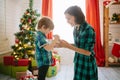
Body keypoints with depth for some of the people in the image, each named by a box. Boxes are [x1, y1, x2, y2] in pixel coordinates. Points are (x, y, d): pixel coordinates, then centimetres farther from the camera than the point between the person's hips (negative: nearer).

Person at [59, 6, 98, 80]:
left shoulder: (89, 30, -21)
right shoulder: (76, 29, 1)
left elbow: (88, 52, -21)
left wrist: (68, 46, -24)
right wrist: (66, 44, -6)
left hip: (87, 64, -7)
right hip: (78, 63, 7)